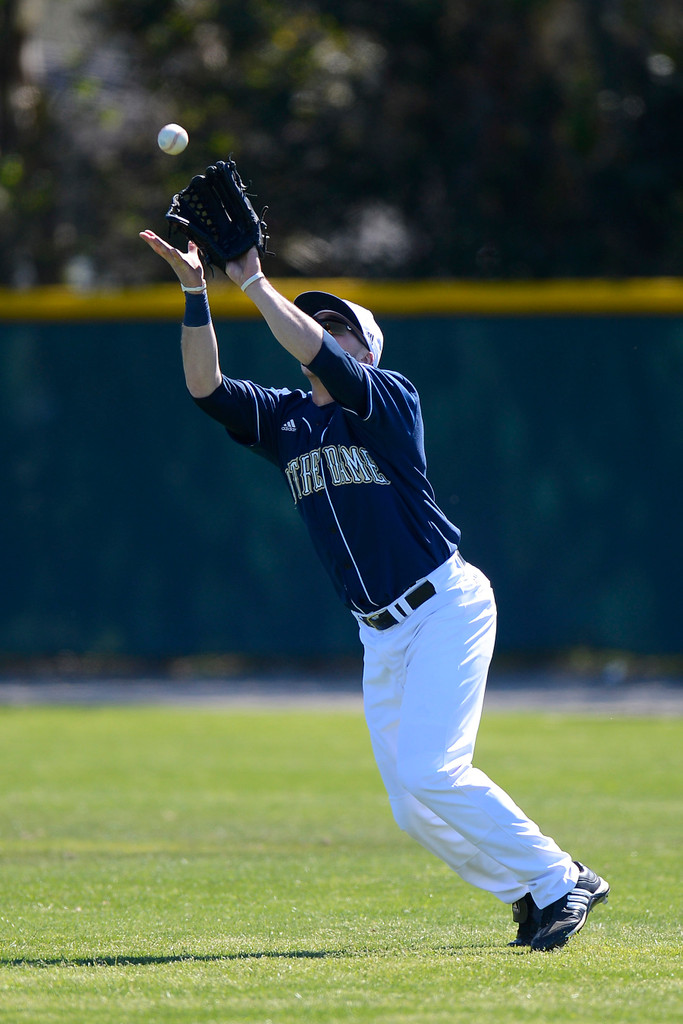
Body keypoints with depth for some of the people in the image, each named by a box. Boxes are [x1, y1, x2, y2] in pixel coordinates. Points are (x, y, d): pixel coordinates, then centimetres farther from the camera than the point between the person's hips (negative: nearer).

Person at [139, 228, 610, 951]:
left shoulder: (390, 397, -4)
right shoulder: (285, 420, 13)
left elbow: (316, 353, -22)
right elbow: (204, 384, 0)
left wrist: (253, 281, -19)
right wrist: (195, 292, -9)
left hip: (446, 606, -7)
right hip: (381, 636, 7)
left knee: (429, 771, -20)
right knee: (412, 808, 2)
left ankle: (558, 881, -9)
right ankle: (532, 896, 16)